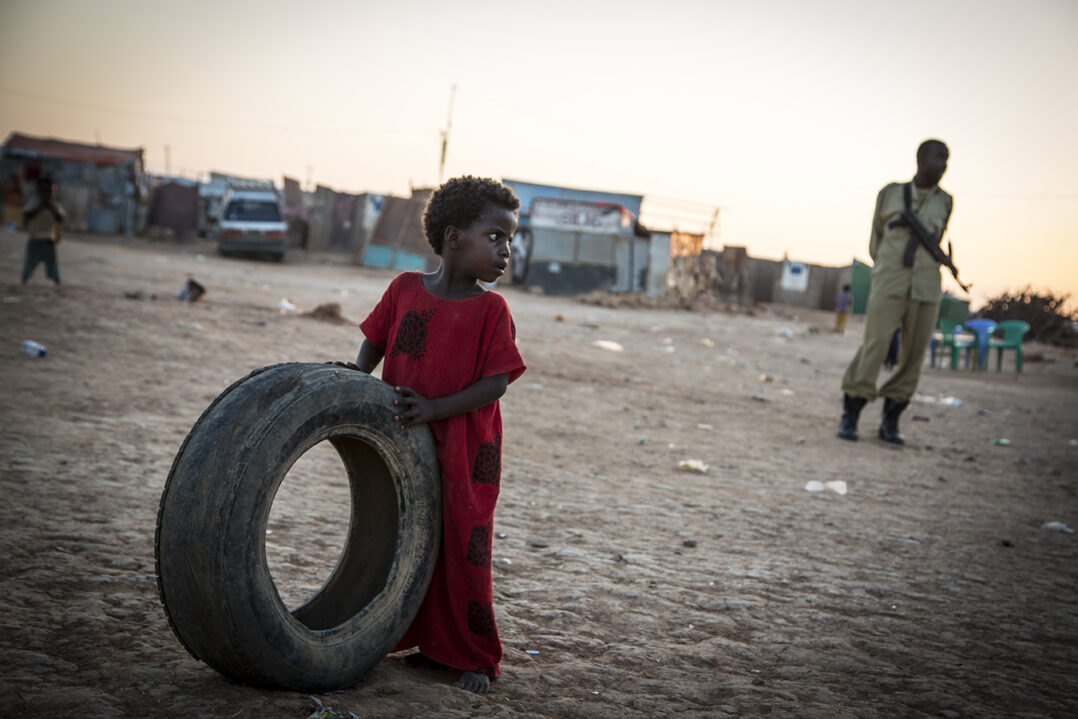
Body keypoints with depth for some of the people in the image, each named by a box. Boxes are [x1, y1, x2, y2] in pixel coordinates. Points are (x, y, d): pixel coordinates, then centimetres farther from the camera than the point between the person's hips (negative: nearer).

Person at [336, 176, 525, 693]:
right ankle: (427, 642, 29)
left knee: (463, 547, 2)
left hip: (464, 451, -3)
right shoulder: (405, 289, 1)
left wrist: (434, 408, -21)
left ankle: (473, 657, 16)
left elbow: (496, 383, -12)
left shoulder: (491, 309, -7)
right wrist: (358, 373, -6)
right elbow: (376, 340, 14)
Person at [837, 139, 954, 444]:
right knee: (874, 346, -13)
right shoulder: (890, 193, 5)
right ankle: (850, 414, -5)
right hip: (889, 286, -2)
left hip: (926, 289, 2)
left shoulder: (945, 201, 9)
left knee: (913, 355, 0)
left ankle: (890, 421, 10)